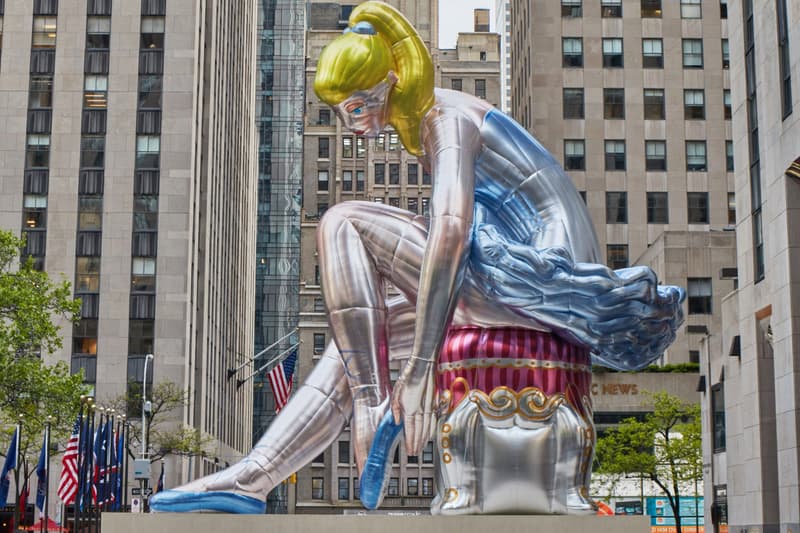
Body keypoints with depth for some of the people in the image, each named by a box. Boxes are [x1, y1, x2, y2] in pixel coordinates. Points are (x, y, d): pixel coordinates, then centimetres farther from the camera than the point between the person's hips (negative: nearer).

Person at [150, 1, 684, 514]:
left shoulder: (447, 117, -10)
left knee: (343, 223, -13)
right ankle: (251, 480, 6)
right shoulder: (423, 121, 18)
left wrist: (420, 365, -28)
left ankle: (373, 406, -17)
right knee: (355, 336, 10)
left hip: (539, 270, -10)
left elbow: (450, 232, -25)